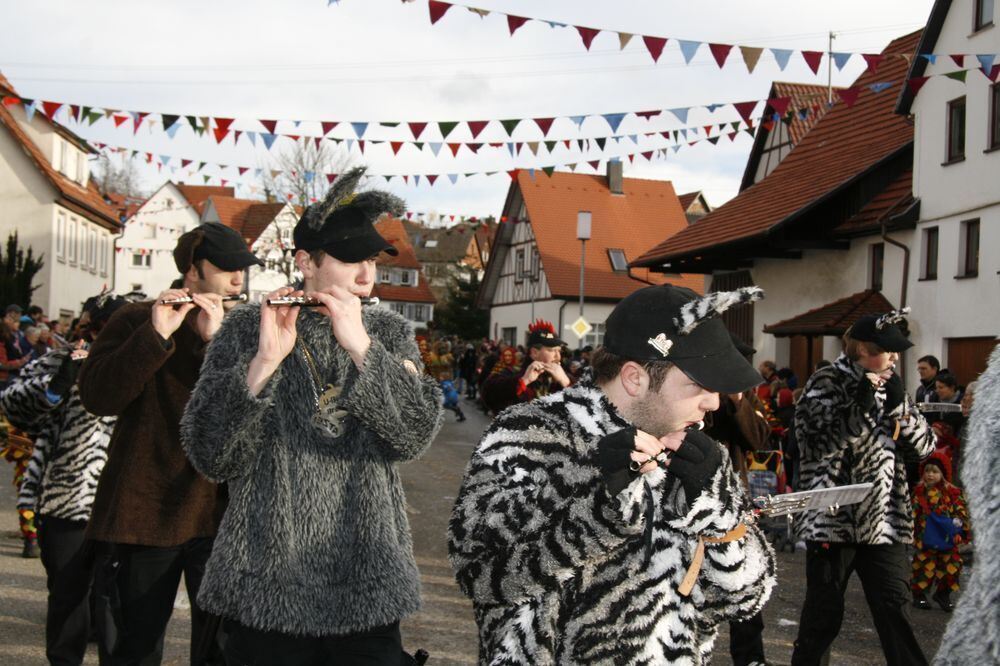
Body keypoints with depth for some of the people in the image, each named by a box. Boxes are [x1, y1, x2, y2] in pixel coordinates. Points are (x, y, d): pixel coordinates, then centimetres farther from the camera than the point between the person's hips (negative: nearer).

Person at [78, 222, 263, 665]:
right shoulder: (135, 321, 3)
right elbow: (97, 396, -12)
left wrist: (217, 340, -18)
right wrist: (156, 335, -22)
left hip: (222, 513, 2)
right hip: (141, 512, -1)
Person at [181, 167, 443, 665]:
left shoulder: (389, 333, 4)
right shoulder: (248, 330, -3)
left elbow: (416, 434, -10)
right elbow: (211, 458, -11)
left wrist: (361, 347, -21)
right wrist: (263, 361, -23)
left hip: (368, 584, 2)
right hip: (267, 584, -2)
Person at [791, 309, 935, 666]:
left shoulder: (891, 387, 11)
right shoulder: (825, 385, -5)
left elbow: (923, 446, 6)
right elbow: (817, 446, -15)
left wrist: (898, 405, -9)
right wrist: (860, 406, -21)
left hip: (885, 519, 4)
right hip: (833, 517, -4)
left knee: (895, 609, 2)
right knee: (824, 610, 7)